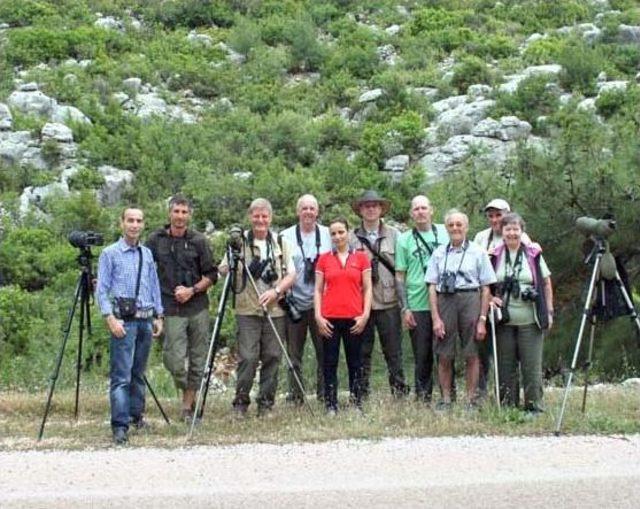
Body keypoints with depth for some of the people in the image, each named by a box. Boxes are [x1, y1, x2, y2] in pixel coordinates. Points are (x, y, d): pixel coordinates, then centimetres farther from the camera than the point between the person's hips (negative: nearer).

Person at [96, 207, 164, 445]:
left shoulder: (147, 254, 14)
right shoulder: (110, 254, -1)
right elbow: (101, 290, -4)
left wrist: (158, 316, 14)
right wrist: (111, 318, -13)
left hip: (146, 320, 5)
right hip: (124, 320, -5)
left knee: (138, 373, 12)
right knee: (121, 376, -10)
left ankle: (136, 415, 22)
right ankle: (120, 425, -14)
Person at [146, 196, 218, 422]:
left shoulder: (199, 241, 3)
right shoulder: (156, 240, 3)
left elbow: (211, 274, 5)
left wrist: (192, 290, -9)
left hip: (198, 307, 1)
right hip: (172, 309, -1)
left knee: (197, 360, 4)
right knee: (174, 361, -10)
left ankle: (188, 406, 15)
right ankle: (187, 394, 18)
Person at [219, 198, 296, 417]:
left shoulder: (281, 243, 11)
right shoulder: (240, 241, 2)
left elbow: (291, 274, 9)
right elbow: (222, 271, -1)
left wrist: (276, 290, -8)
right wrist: (232, 263, -23)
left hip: (275, 310, 3)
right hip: (247, 311, -3)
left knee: (272, 358, 3)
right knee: (247, 358, -8)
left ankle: (266, 405, 12)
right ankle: (240, 403, 3)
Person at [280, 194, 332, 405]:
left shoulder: (328, 235, 8)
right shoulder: (286, 236, 6)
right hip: (295, 302, 0)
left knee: (324, 350, -1)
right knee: (294, 352, 3)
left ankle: (324, 394, 7)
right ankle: (295, 395, 10)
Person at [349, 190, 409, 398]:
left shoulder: (394, 235, 8)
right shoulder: (351, 238, 7)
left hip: (388, 302, 0)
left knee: (394, 351, 0)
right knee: (362, 352, 6)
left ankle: (400, 392, 5)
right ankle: (361, 395, 12)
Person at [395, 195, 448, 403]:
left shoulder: (445, 233, 9)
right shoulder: (404, 240, 6)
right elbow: (399, 276, 5)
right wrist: (405, 308, -3)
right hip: (417, 306, -1)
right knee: (422, 356, 2)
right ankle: (422, 398, 9)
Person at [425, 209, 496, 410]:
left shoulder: (478, 252, 6)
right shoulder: (439, 253, 12)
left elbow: (486, 288, 4)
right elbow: (432, 287, 8)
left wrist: (482, 319, -3)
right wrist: (435, 318, -2)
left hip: (470, 300, -2)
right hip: (444, 301, 2)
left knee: (471, 354, 0)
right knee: (444, 356, 2)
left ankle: (471, 399, 8)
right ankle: (445, 399, 10)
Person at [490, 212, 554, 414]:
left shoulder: (533, 254, 3)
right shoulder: (494, 256, 4)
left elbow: (546, 284, 9)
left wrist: (549, 312, 4)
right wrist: (490, 297, -3)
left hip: (530, 320, -1)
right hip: (504, 320, 1)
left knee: (532, 365, -1)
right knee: (505, 366, 5)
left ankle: (534, 406, 5)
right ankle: (508, 406, 13)